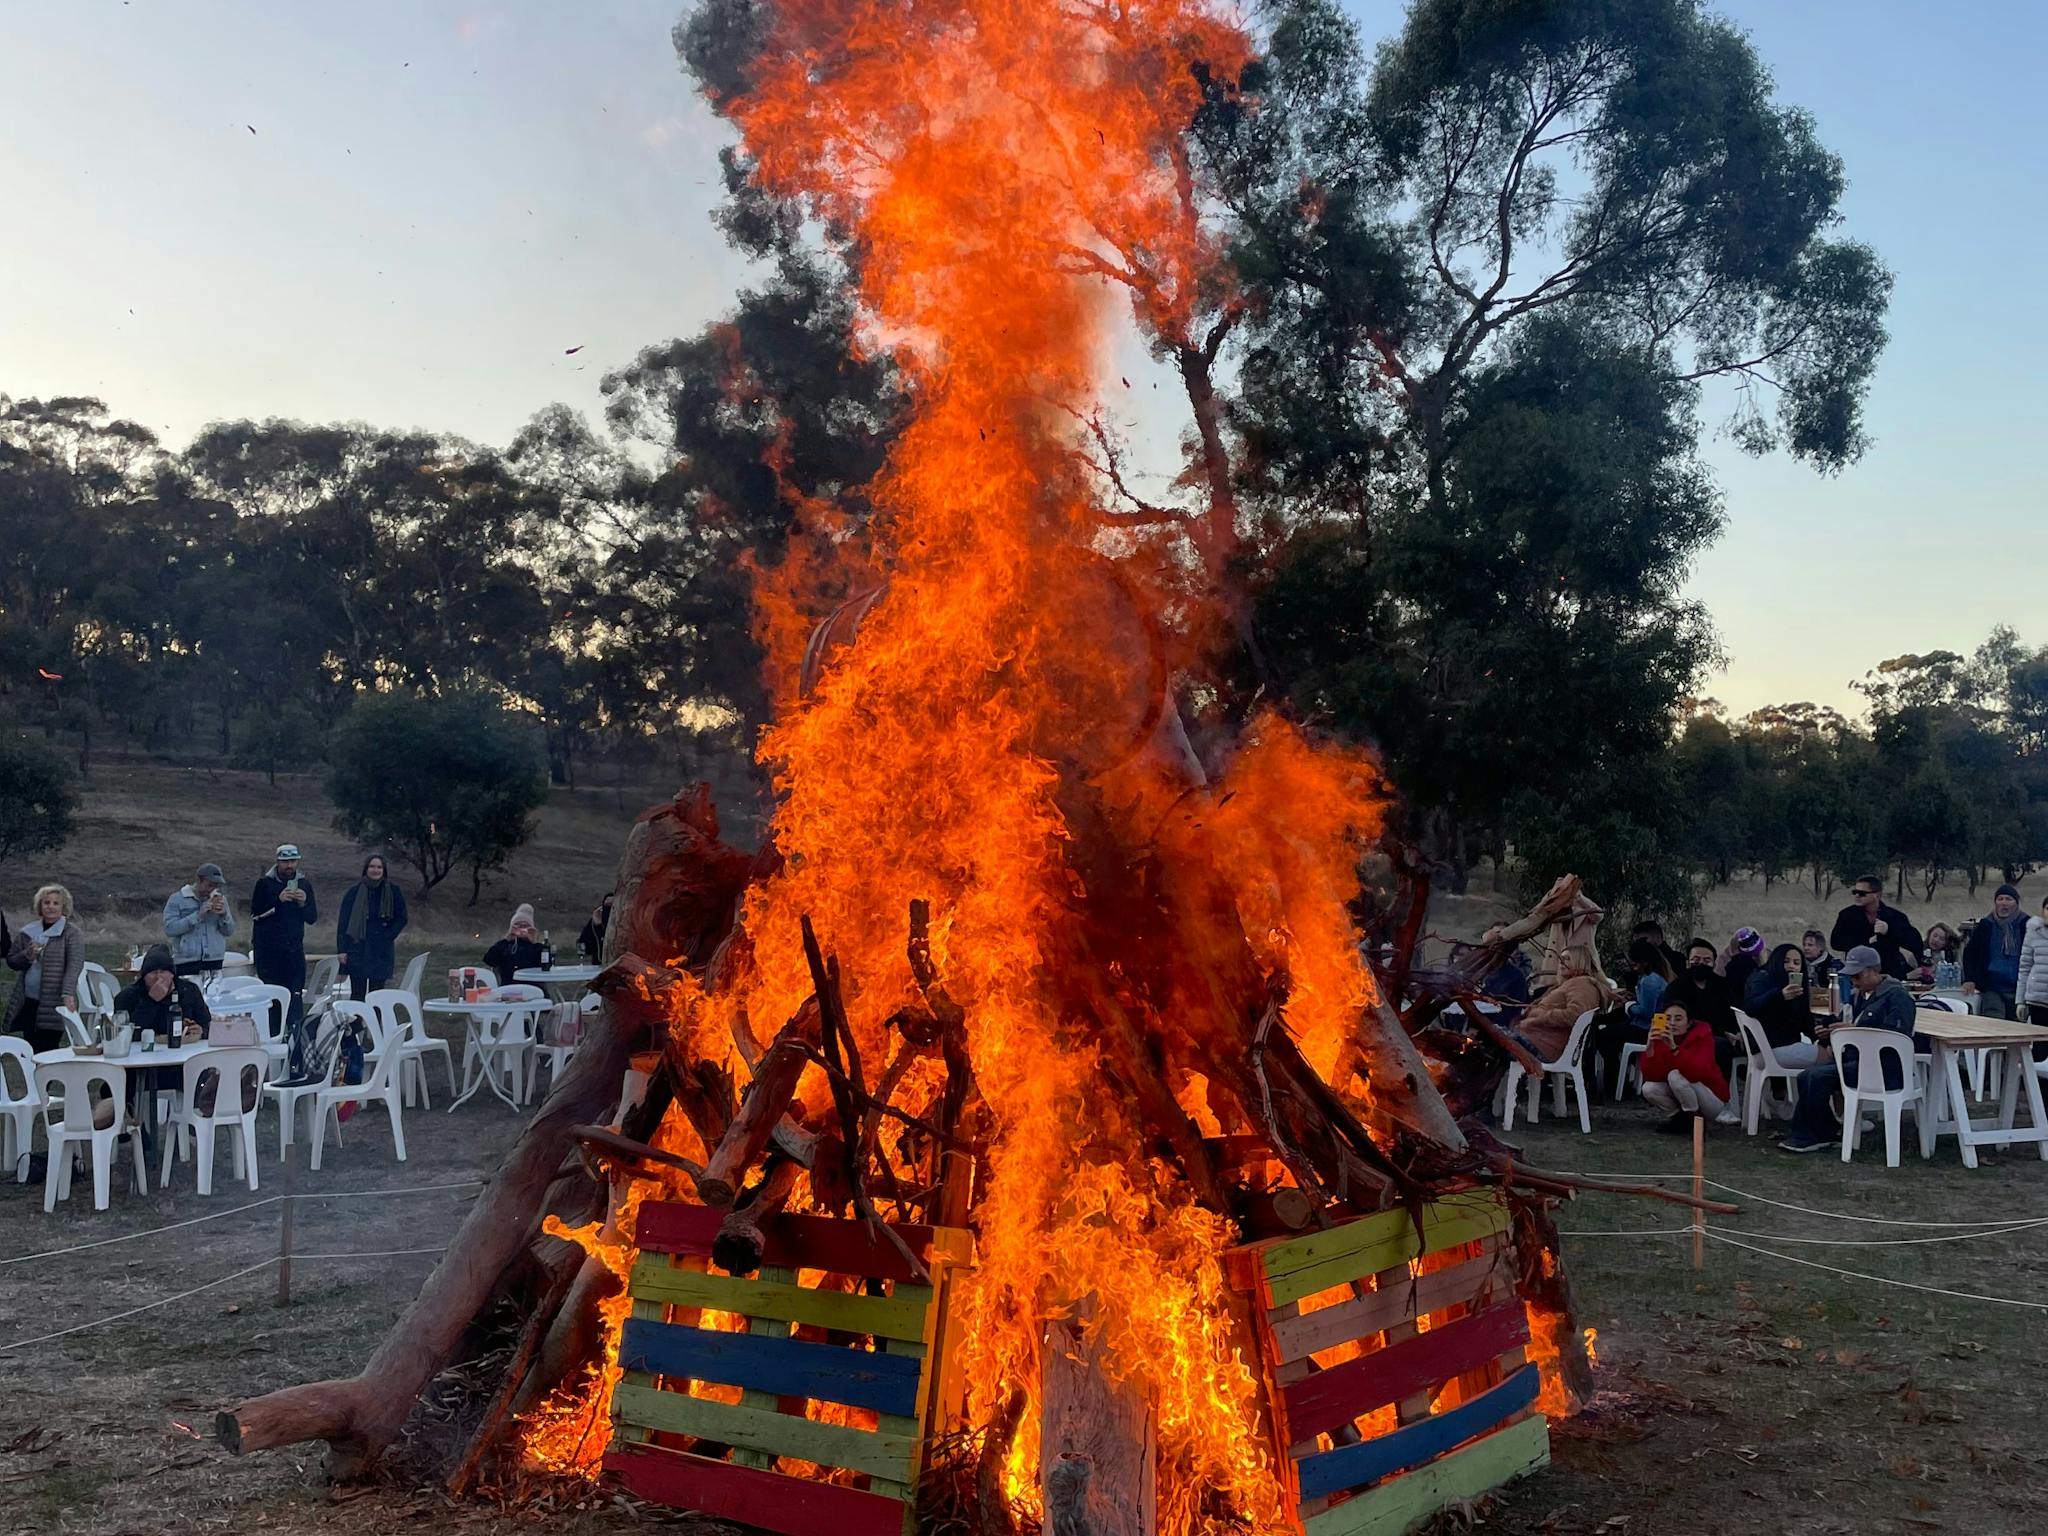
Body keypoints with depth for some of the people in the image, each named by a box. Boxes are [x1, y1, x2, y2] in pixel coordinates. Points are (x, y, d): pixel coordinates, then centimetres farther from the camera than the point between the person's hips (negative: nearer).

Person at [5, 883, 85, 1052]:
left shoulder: (72, 932, -2)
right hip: (27, 1002, 5)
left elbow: (75, 965, -12)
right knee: (30, 1051, 7)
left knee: (46, 1052, -8)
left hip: (54, 1005, -5)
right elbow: (11, 961, 17)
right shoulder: (27, 931, 14)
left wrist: (68, 993, -26)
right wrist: (27, 955, -5)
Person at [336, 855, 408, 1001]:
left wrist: (388, 937, -3)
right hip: (358, 950, -1)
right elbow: (343, 923, 1)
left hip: (382, 953, 1)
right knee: (357, 994, 0)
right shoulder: (354, 892, -1)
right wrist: (342, 949, -5)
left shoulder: (393, 891, 1)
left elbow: (401, 918, 9)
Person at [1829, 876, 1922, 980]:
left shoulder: (1895, 916, 1)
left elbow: (1916, 943, -6)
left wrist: (1889, 931, -19)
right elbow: (1835, 942, -7)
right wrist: (1866, 942, -14)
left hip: (1890, 974, 0)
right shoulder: (1847, 915, 3)